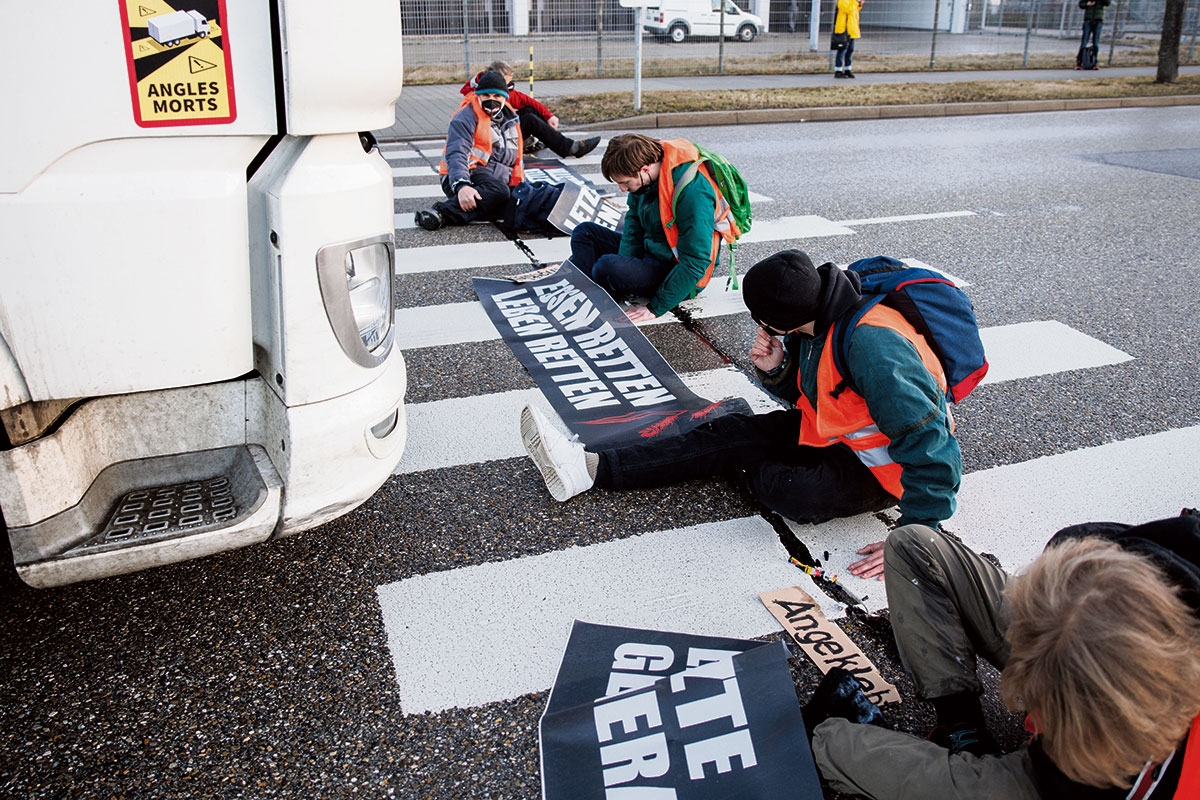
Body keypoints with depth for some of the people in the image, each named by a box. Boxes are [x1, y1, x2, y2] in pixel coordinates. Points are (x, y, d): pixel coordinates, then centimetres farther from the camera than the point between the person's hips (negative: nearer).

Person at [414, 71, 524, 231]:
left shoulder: (510, 118, 19)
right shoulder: (466, 117, -6)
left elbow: (515, 157, 32)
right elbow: (456, 154, -21)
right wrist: (461, 185, -38)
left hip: (500, 180, 8)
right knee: (498, 191, -39)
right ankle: (443, 212, -44)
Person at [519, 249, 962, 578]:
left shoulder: (872, 345, -34)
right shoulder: (817, 322, -7)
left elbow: (929, 443, -35)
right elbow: (807, 397, 8)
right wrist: (775, 370, -14)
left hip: (878, 467, -8)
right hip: (837, 430, 8)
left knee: (799, 493, -34)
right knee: (726, 432, -4)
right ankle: (589, 466, -8)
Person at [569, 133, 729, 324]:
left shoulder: (692, 192, -31)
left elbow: (695, 262, -29)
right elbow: (633, 222, 5)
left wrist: (655, 308, -26)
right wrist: (623, 278, -7)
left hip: (679, 277, -9)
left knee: (607, 267, -31)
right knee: (584, 232, 9)